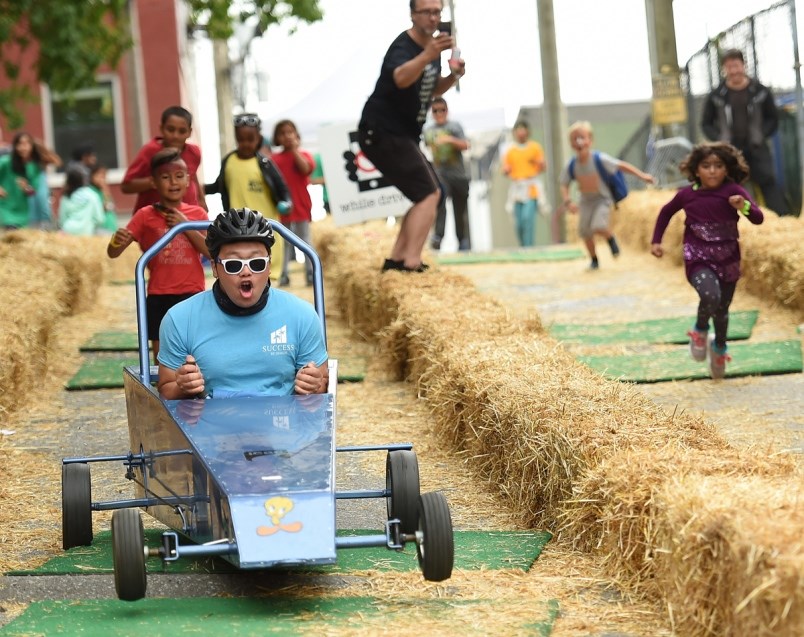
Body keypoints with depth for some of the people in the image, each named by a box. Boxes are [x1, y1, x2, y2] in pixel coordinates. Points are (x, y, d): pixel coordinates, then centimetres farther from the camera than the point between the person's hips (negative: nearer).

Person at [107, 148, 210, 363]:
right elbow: (113, 253, -5)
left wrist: (186, 226, -14)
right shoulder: (145, 216, -1)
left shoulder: (197, 214, 3)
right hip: (159, 297, 0)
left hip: (192, 295, 0)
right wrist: (118, 241, -29)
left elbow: (212, 252, -7)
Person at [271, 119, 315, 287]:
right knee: (284, 240, 6)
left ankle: (310, 273, 6)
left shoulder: (303, 154, 2)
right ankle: (284, 274, 7)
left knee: (305, 239, 4)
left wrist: (294, 150, -16)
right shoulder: (275, 158, 4)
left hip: (300, 204, -1)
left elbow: (306, 169, -17)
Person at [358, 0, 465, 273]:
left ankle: (396, 259, 16)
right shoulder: (402, 47, -21)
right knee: (428, 194, -17)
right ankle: (411, 263, -23)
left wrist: (453, 76, 1)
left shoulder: (433, 46, 9)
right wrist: (427, 56, -63)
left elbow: (433, 89, 23)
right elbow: (401, 78, -44)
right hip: (382, 133, -10)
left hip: (402, 135, 10)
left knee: (431, 193, 16)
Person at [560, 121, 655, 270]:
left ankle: (611, 239, 10)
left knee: (598, 226, -25)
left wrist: (641, 175, -20)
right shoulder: (571, 166, -11)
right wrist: (567, 201, -19)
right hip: (586, 201, 4)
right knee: (584, 231, 4)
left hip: (602, 199, -4)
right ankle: (594, 259, 29)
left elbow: (622, 165, -15)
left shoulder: (599, 159, -20)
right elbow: (564, 185, -2)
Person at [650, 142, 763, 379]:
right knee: (710, 296, -28)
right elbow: (666, 212, 15)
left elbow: (758, 218, -19)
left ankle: (719, 348, 45)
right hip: (699, 260, -1)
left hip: (728, 261, 1)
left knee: (722, 309, 15)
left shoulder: (733, 191, -10)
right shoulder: (687, 194, -5)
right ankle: (700, 330, 4)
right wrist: (656, 241, 11)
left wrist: (743, 206, -38)